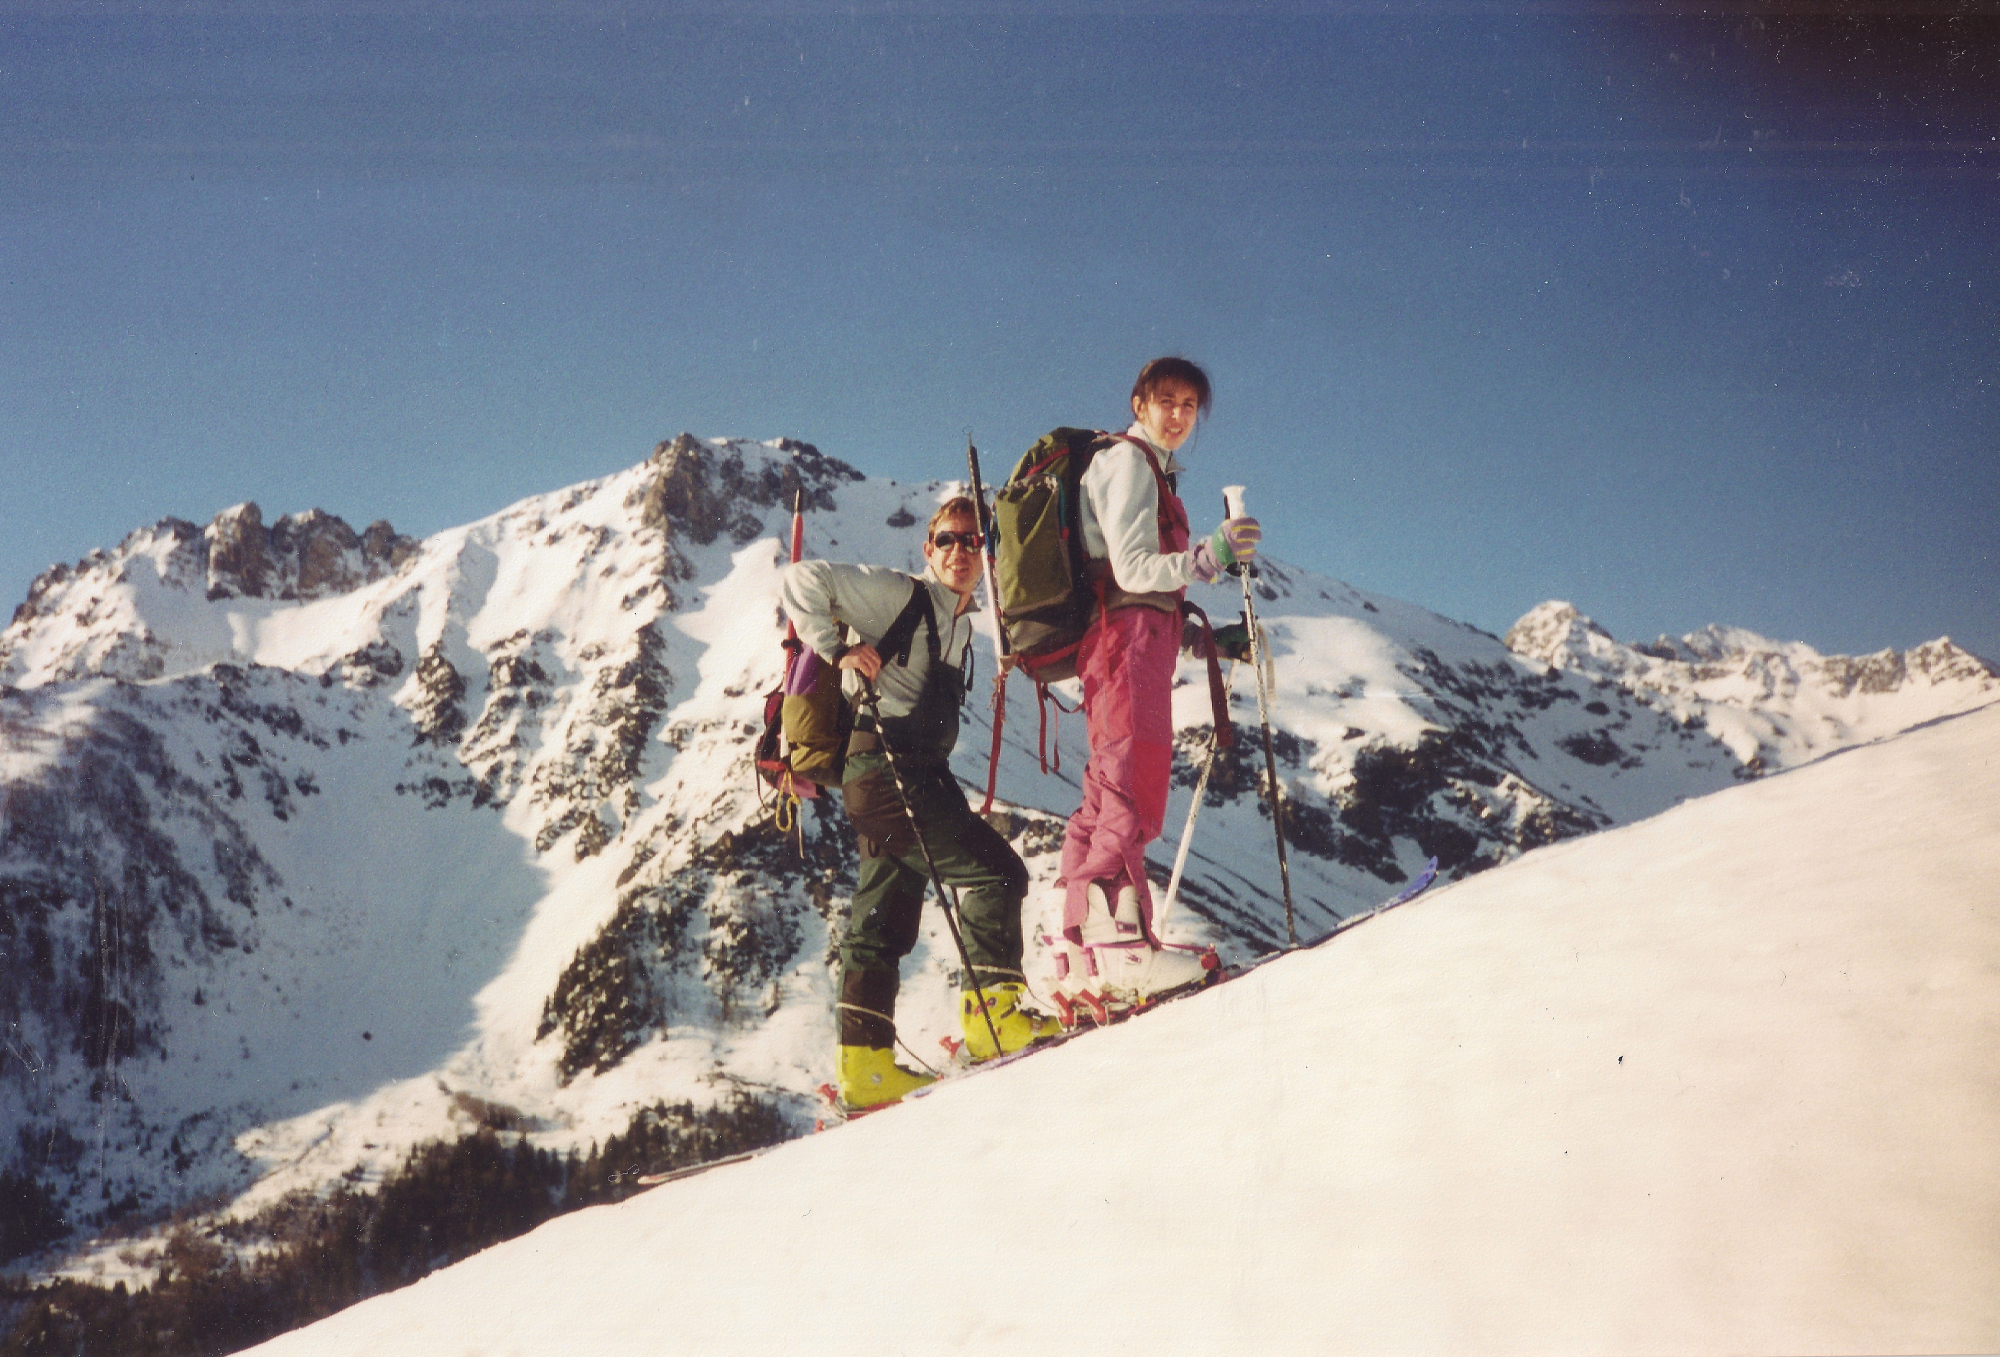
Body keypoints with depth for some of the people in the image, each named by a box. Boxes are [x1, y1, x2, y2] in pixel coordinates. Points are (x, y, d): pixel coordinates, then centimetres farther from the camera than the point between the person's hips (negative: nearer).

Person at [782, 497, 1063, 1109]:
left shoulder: (961, 624, 22)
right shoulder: (898, 594, -3)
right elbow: (803, 580, -8)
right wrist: (838, 648, -16)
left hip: (921, 777, 9)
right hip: (882, 767, -9)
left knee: (884, 924, 9)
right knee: (996, 870, -16)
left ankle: (866, 1066, 12)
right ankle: (993, 1011, -14)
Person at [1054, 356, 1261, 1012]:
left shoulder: (1152, 469, 29)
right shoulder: (1127, 461, -2)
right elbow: (1132, 568, -15)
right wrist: (1208, 556, -26)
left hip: (1140, 638, 10)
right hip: (1128, 633, -10)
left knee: (1106, 795, 6)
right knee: (1135, 780, -21)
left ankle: (1080, 959, 6)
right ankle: (1121, 945, -32)